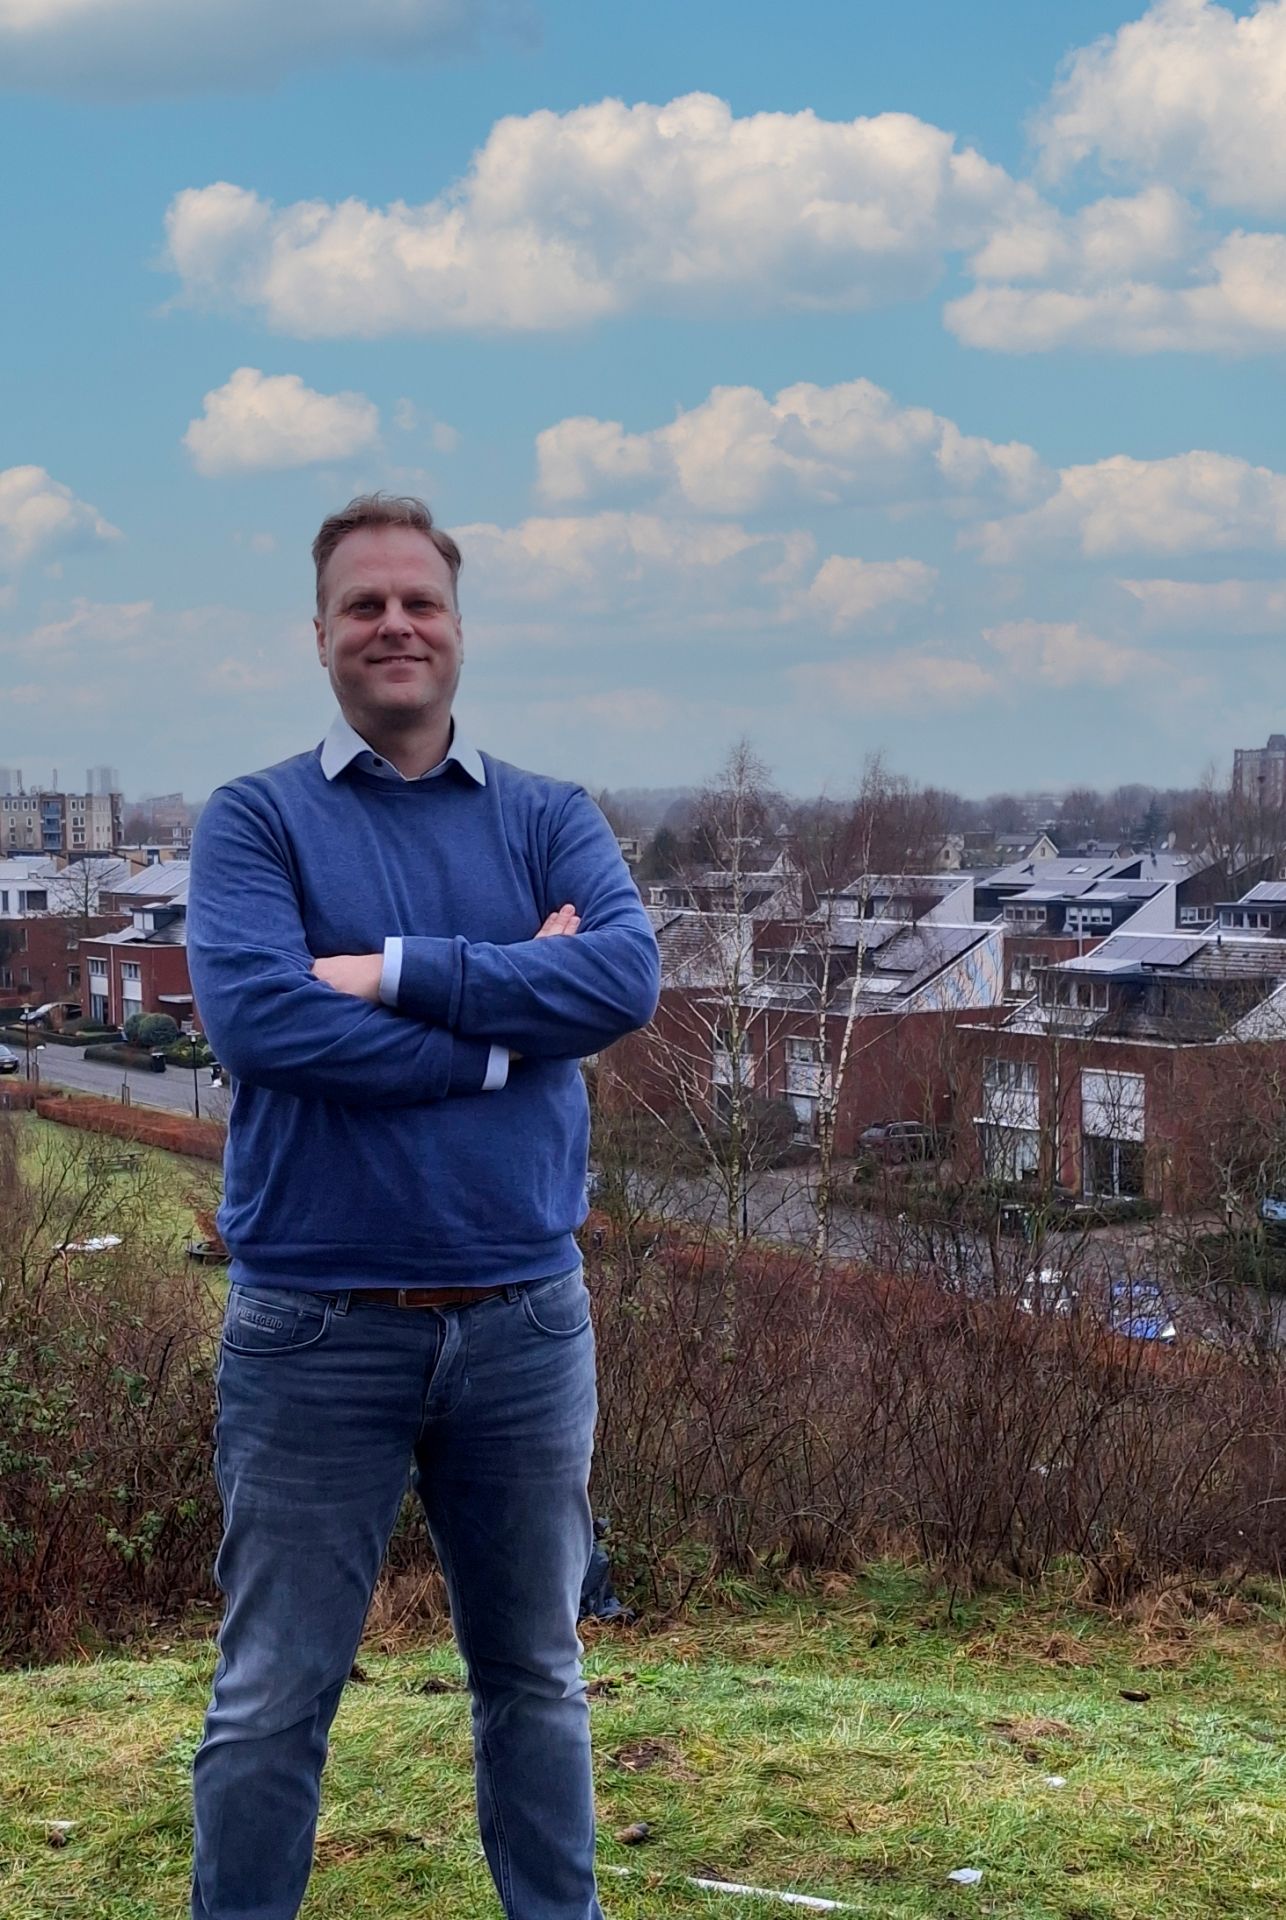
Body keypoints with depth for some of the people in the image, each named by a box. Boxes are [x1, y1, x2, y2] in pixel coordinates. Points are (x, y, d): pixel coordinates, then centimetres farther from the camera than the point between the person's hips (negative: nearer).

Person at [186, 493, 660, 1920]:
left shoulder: (550, 821, 7)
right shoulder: (256, 819, -1)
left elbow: (628, 976, -13)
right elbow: (253, 1016, -19)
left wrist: (394, 972, -17)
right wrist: (505, 1029, -13)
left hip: (524, 1318, 3)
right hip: (314, 1324, -3)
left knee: (535, 1678, 18)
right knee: (271, 1702, 6)